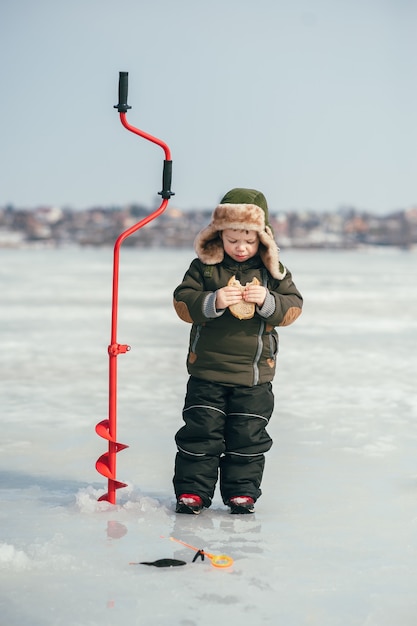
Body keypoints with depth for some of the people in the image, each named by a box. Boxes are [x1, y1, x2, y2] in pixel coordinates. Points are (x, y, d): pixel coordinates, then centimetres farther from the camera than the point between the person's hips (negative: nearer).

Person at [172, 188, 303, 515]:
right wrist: (213, 301, -25)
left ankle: (242, 491, 20)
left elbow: (293, 306, -2)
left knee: (248, 435, 8)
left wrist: (268, 301, -20)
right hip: (208, 370, -1)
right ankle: (192, 490, 13)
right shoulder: (204, 266, -3)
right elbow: (182, 302, -8)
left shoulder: (273, 270, 1)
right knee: (200, 432, 3)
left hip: (255, 372, 1)